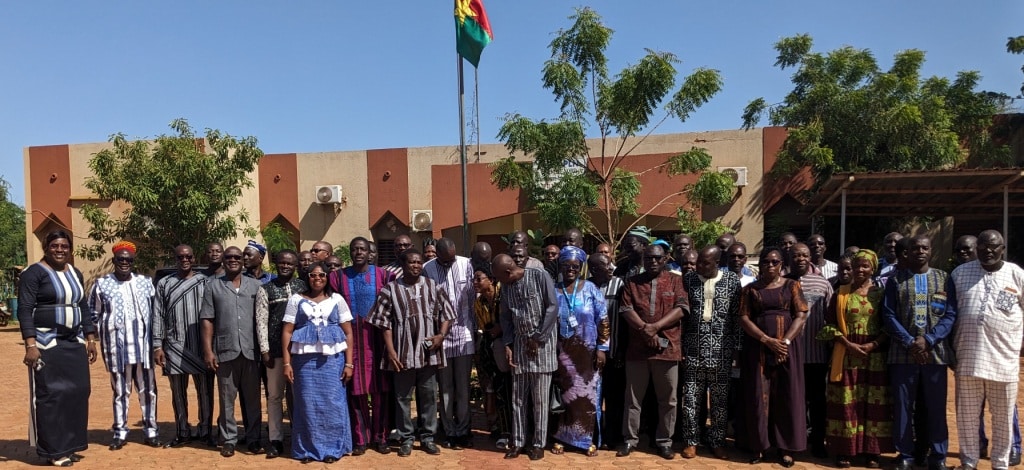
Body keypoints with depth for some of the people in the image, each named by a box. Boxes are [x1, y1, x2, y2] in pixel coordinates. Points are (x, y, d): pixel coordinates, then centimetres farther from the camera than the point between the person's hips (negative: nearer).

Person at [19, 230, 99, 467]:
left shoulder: (75, 273, 13)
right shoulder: (34, 273, -7)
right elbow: (25, 310, -13)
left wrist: (90, 339, 12)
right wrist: (30, 345, -21)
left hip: (74, 342, 6)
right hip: (47, 343, -6)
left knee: (77, 391, 6)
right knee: (51, 394, -2)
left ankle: (69, 444, 17)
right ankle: (53, 450, 7)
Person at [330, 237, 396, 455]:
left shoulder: (382, 275, 1)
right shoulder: (339, 277, 5)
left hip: (377, 338, 0)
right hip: (352, 339, 1)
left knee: (381, 388, 2)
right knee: (356, 389, 4)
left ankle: (380, 436, 14)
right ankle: (360, 438, 15)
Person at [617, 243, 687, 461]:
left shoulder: (675, 281, 6)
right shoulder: (632, 282, 8)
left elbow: (681, 309, -6)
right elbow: (626, 310, -2)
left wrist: (655, 327, -15)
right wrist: (645, 330, -15)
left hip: (667, 348, 0)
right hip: (637, 348, 1)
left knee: (668, 399, 7)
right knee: (633, 397, 7)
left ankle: (664, 441, 21)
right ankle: (630, 439, 18)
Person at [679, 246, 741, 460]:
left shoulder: (732, 280, 1)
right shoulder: (688, 279, 3)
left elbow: (737, 316, 2)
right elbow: (680, 312, 4)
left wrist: (736, 347, -2)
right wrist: (679, 345, -1)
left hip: (721, 349, 0)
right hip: (693, 348, 1)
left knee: (720, 399, 7)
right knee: (691, 397, 4)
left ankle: (717, 442, 20)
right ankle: (691, 441, 15)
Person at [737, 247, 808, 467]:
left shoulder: (792, 286, 6)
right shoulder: (750, 289, 6)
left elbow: (801, 316, -2)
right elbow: (744, 319, -1)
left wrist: (785, 341, -14)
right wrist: (767, 340, -14)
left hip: (787, 347, 0)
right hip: (758, 348, 0)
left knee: (787, 396, 2)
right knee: (759, 396, 2)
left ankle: (786, 447, 12)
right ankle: (759, 446, 11)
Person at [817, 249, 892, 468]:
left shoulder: (881, 294, 4)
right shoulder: (840, 294, 5)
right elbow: (830, 324, 2)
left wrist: (874, 344, -11)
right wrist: (848, 344, -10)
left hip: (875, 356, 0)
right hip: (846, 356, 0)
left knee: (874, 403, 3)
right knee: (846, 402, 1)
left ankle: (872, 451, 13)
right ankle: (844, 451, 7)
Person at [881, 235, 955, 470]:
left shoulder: (944, 278, 8)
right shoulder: (896, 279, 6)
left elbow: (951, 314, 0)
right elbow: (888, 314, -1)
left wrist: (928, 340, -12)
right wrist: (910, 342, -11)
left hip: (935, 353, 1)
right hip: (903, 354, 0)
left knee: (936, 407, 6)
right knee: (903, 407, 4)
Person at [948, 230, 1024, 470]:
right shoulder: (960, 273, 4)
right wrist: (949, 348, 8)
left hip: (1004, 359, 0)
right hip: (967, 358, 1)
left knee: (1003, 417, 11)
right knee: (967, 416, 9)